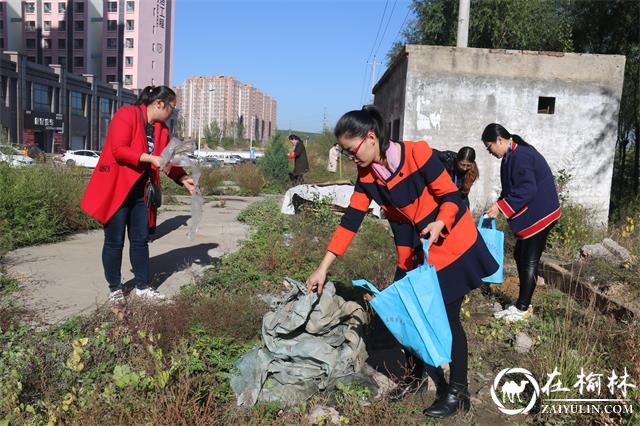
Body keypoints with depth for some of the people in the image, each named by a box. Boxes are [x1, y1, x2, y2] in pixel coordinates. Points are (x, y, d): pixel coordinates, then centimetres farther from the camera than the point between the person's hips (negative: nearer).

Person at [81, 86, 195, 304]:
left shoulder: (162, 129, 11)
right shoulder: (126, 115, -11)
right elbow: (118, 150, -20)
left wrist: (184, 179, -1)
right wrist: (150, 158, -25)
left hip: (141, 192, 7)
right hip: (116, 189, -7)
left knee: (141, 240, 10)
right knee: (115, 241, 3)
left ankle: (142, 287, 21)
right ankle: (115, 289, 17)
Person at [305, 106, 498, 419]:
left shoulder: (418, 154, -24)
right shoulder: (367, 176, -6)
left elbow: (452, 196, -17)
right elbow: (350, 221, -6)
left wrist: (439, 224, -38)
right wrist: (323, 268, -8)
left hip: (451, 246, -6)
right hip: (413, 252, 6)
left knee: (446, 318, -1)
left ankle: (458, 392, 17)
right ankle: (416, 375, 34)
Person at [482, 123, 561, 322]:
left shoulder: (521, 156, -21)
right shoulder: (512, 155, 11)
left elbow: (527, 189, -26)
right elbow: (511, 188, 16)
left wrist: (501, 207, -22)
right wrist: (498, 205, 1)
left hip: (539, 214, -10)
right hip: (529, 214, 10)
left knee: (530, 261, -4)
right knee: (520, 255, 13)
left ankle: (522, 308, 5)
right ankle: (523, 303, 23)